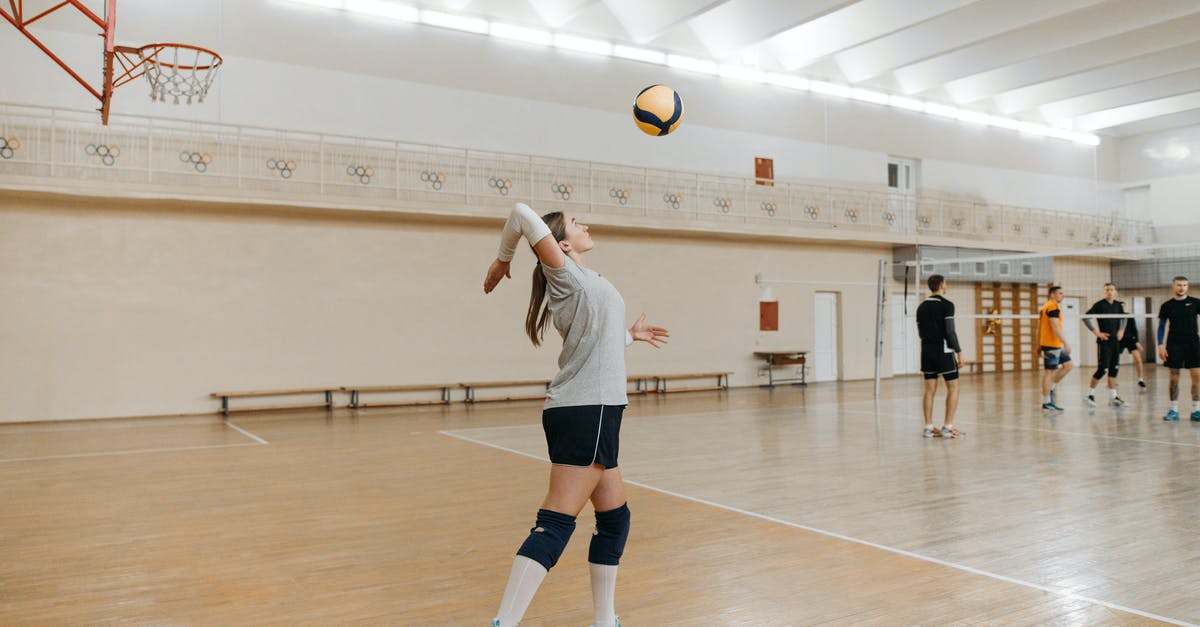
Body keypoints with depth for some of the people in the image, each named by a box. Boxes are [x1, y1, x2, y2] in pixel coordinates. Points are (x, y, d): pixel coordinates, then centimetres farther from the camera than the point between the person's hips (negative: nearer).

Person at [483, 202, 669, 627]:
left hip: (592, 415, 10)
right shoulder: (566, 273, -5)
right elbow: (522, 212, -13)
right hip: (584, 414, -10)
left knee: (614, 517, 15)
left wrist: (631, 335, 41)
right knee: (556, 523, -13)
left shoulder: (587, 282, 20)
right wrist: (503, 261, 0)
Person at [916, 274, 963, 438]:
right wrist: (959, 352, -9)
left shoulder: (921, 307, 11)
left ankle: (929, 428, 6)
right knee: (953, 388, 2)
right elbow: (950, 331, -13)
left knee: (930, 389, 7)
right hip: (943, 350, -6)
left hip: (926, 350, 6)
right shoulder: (947, 305, -9)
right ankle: (948, 427, -2)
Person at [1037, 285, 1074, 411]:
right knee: (1050, 372, -6)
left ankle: (1050, 388, 15)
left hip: (1056, 345, 10)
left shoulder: (1045, 307, 17)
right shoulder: (1053, 307, -12)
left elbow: (1039, 328, 19)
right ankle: (1046, 402, -2)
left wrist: (1039, 345, 20)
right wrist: (1066, 343, -22)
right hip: (1051, 345, -10)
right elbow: (1055, 327, -21)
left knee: (1068, 365, 13)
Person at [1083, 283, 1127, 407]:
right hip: (1104, 341, -6)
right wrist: (1097, 332, -15)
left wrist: (1121, 330, 13)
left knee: (1114, 369, 7)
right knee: (1102, 369, -9)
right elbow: (1086, 318, -15)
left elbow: (1124, 318, 28)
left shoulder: (1118, 305, 9)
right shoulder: (1099, 305, -9)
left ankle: (1112, 397, 13)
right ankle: (1090, 394, 5)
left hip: (1115, 341, 6)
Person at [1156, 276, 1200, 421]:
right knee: (1174, 377, 2)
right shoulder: (1167, 306, 5)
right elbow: (1162, 326, 7)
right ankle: (1174, 410, 10)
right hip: (1174, 345, 0)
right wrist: (1161, 346, -1)